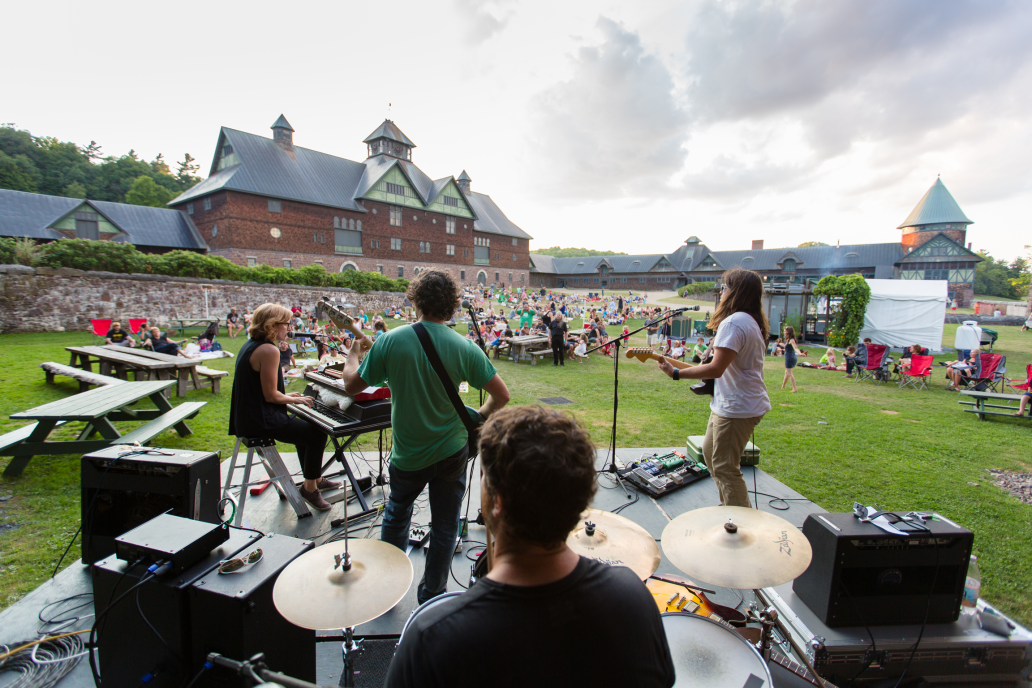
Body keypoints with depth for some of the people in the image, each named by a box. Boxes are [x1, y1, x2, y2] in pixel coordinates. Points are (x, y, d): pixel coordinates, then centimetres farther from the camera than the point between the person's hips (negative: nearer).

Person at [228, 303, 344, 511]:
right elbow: (271, 396, -21)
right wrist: (295, 399, -4)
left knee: (304, 427, 25)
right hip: (259, 421, -11)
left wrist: (286, 396, 15)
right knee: (317, 434, -5)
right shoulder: (268, 350, -21)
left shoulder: (250, 345, 10)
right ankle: (309, 487, 11)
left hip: (247, 415, 11)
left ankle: (315, 478, 36)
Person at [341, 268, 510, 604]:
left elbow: (352, 386, -4)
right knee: (444, 526, 19)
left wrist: (352, 355, 15)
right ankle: (430, 597, 35)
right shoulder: (464, 347, -14)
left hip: (407, 454, 1)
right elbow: (502, 395, -11)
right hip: (451, 450, 0)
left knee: (397, 513, 29)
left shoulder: (390, 340, -15)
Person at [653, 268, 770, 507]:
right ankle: (729, 506, 36)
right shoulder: (753, 322, 12)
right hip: (736, 403, 11)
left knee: (724, 468, -2)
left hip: (736, 407, -11)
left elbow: (716, 369, -29)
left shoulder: (733, 322, -22)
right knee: (710, 452, 23)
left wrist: (675, 373, -23)